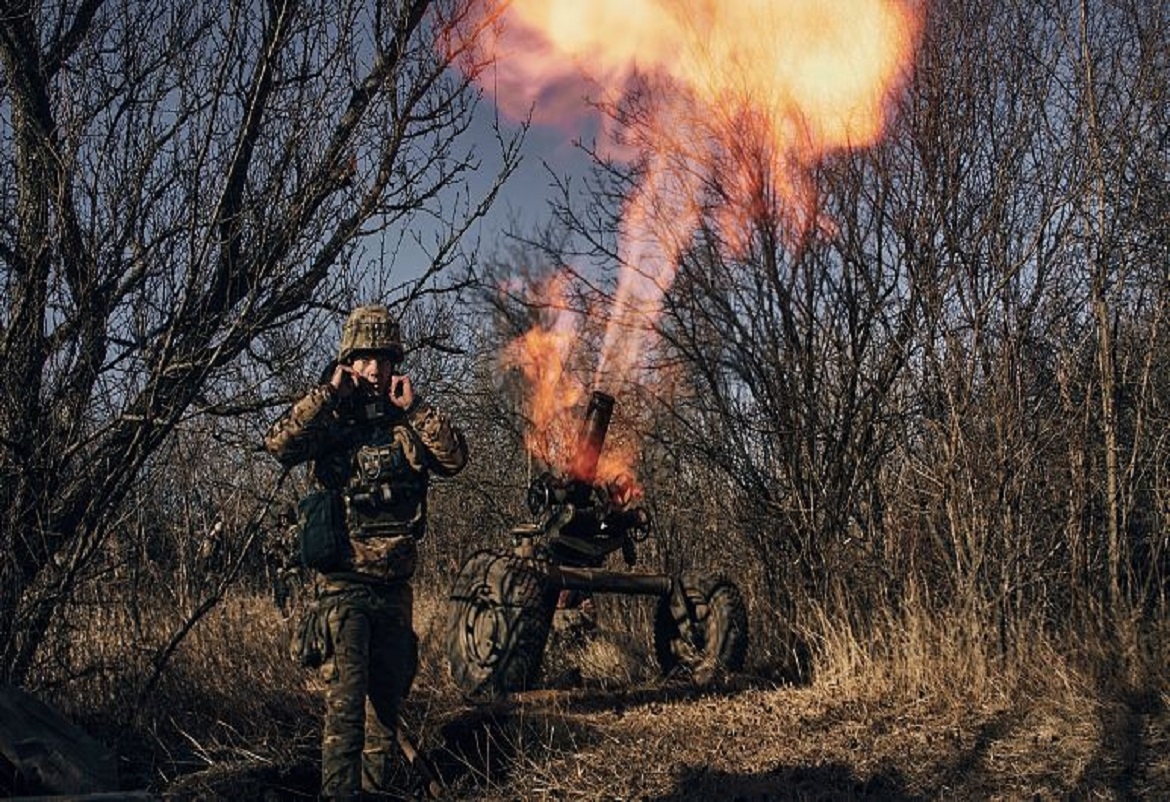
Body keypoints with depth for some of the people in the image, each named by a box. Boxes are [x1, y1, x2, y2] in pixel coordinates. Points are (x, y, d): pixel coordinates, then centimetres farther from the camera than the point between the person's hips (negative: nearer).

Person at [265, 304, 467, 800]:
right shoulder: (329, 419, -2)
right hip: (345, 584, -5)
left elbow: (455, 458, -5)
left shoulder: (408, 420, 8)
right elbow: (279, 444, -20)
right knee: (346, 698, -14)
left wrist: (414, 407, -10)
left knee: (388, 695, 14)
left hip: (395, 586, 5)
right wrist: (329, 393, -18)